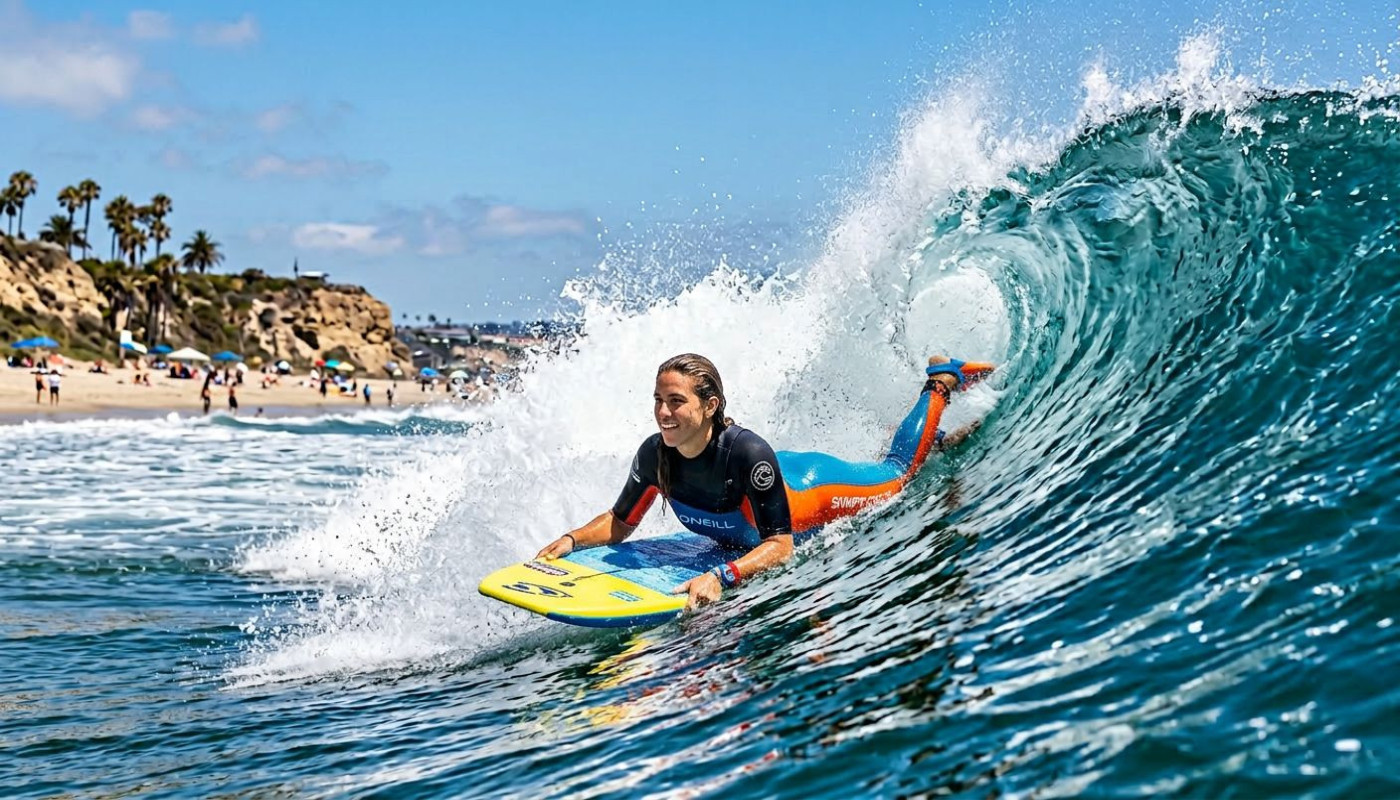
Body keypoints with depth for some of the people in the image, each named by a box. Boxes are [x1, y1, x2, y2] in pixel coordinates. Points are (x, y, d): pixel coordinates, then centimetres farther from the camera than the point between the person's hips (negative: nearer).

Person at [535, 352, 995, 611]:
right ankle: (941, 441, 56)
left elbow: (780, 545, -44)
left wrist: (722, 577, -59)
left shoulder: (747, 452, -47)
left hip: (817, 489, -5)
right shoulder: (654, 455, -31)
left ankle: (942, 381, 43)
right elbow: (620, 523, -14)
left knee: (900, 473, 24)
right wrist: (572, 540, -32)